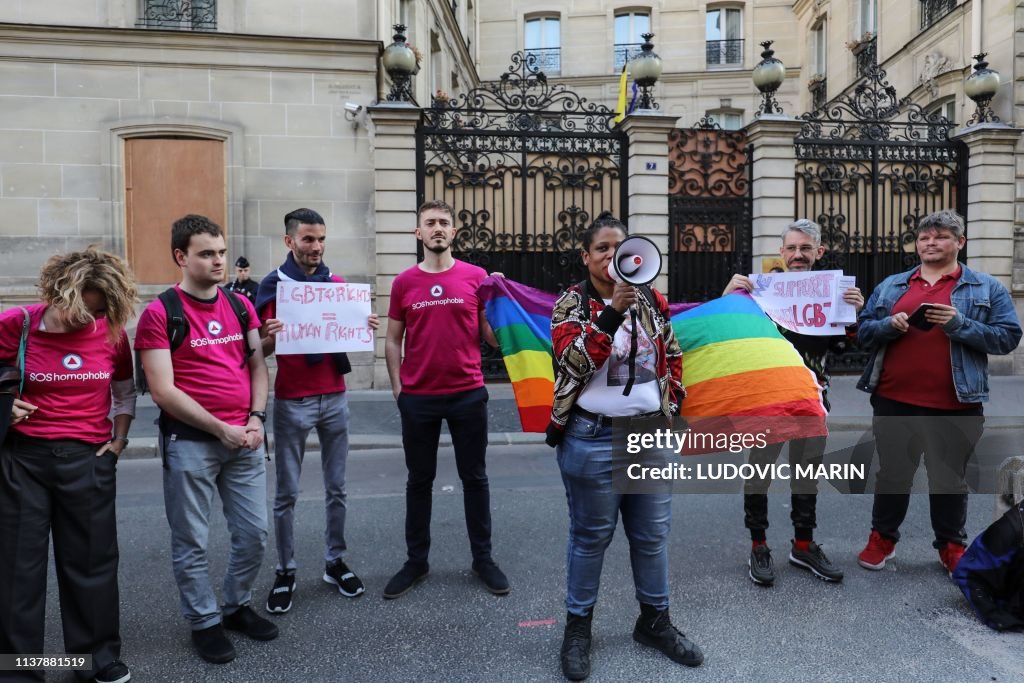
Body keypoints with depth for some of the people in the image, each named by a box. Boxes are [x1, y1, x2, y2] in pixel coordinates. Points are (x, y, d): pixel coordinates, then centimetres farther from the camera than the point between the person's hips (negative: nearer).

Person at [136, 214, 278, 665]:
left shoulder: (241, 305, 8)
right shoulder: (159, 314, -8)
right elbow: (163, 392, -12)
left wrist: (255, 418, -3)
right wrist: (220, 428, -13)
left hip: (243, 438, 5)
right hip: (190, 442, -5)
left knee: (254, 532, 11)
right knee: (192, 540, 7)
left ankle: (237, 606, 34)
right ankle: (204, 622, 26)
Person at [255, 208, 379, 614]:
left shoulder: (337, 283, 8)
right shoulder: (274, 285, -4)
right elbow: (261, 350, -4)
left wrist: (365, 327, -7)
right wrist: (271, 338, -25)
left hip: (334, 398, 4)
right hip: (291, 401, -3)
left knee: (336, 488, 11)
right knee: (286, 493, 5)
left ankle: (335, 562, 25)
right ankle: (285, 572, 18)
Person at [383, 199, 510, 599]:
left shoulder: (476, 277, 0)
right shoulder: (403, 282, 2)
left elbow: (492, 337, 3)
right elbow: (393, 340, 7)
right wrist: (397, 389, 0)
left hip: (468, 394, 0)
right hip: (418, 398, 1)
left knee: (474, 477, 10)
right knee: (419, 480, 12)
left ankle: (483, 558, 25)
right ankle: (416, 561, 26)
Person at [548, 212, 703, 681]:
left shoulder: (651, 301, 7)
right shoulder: (572, 304, -5)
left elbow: (672, 356, 17)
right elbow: (574, 361, -20)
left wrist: (672, 405, 8)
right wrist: (613, 311, -28)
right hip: (593, 439, -4)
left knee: (652, 534, 14)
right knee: (591, 536, 8)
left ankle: (654, 620, 33)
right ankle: (578, 625, 26)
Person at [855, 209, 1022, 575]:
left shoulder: (987, 288, 4)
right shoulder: (890, 286, 10)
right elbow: (863, 331, 10)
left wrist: (959, 324, -16)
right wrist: (889, 325, -11)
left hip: (954, 405, -2)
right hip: (894, 401, 2)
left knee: (949, 477, 11)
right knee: (892, 473, 13)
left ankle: (952, 546, 28)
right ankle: (882, 537, 27)